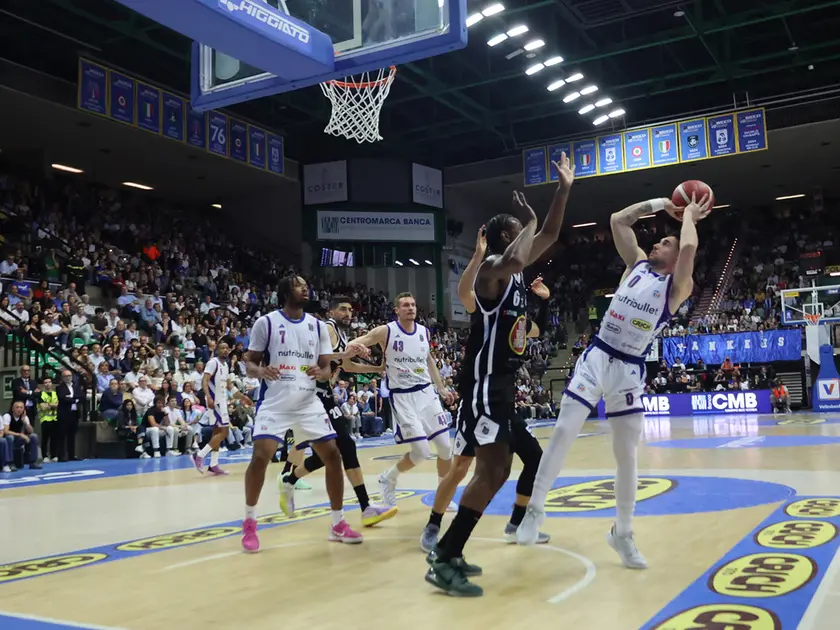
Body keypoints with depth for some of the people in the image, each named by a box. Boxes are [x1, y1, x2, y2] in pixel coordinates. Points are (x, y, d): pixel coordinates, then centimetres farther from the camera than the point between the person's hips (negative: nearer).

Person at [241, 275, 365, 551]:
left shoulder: (318, 326, 8)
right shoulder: (266, 322, -2)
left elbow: (327, 367, 8)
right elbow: (249, 363, 0)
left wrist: (319, 372, -16)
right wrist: (261, 371, -23)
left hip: (309, 402, 4)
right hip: (274, 402, -4)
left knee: (332, 454, -2)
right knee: (260, 457, -16)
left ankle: (337, 524, 12)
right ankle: (249, 523, 7)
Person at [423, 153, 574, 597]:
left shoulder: (515, 271, 15)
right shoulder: (492, 267, -13)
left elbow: (550, 236, 24)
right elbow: (514, 259, -38)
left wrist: (563, 189, 19)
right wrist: (529, 221, -21)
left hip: (502, 384, 10)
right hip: (484, 383, -10)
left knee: (496, 470, 12)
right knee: (492, 471, -14)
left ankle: (448, 552, 20)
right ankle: (443, 562, -10)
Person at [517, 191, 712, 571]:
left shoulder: (678, 286, 1)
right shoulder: (637, 264, 12)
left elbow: (690, 247, -17)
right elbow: (618, 220, 11)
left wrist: (689, 215, 1)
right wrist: (659, 204, 16)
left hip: (628, 371, -2)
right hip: (596, 358, 2)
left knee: (627, 455, 4)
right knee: (563, 433, -8)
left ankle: (622, 533, 21)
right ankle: (535, 510, 3)